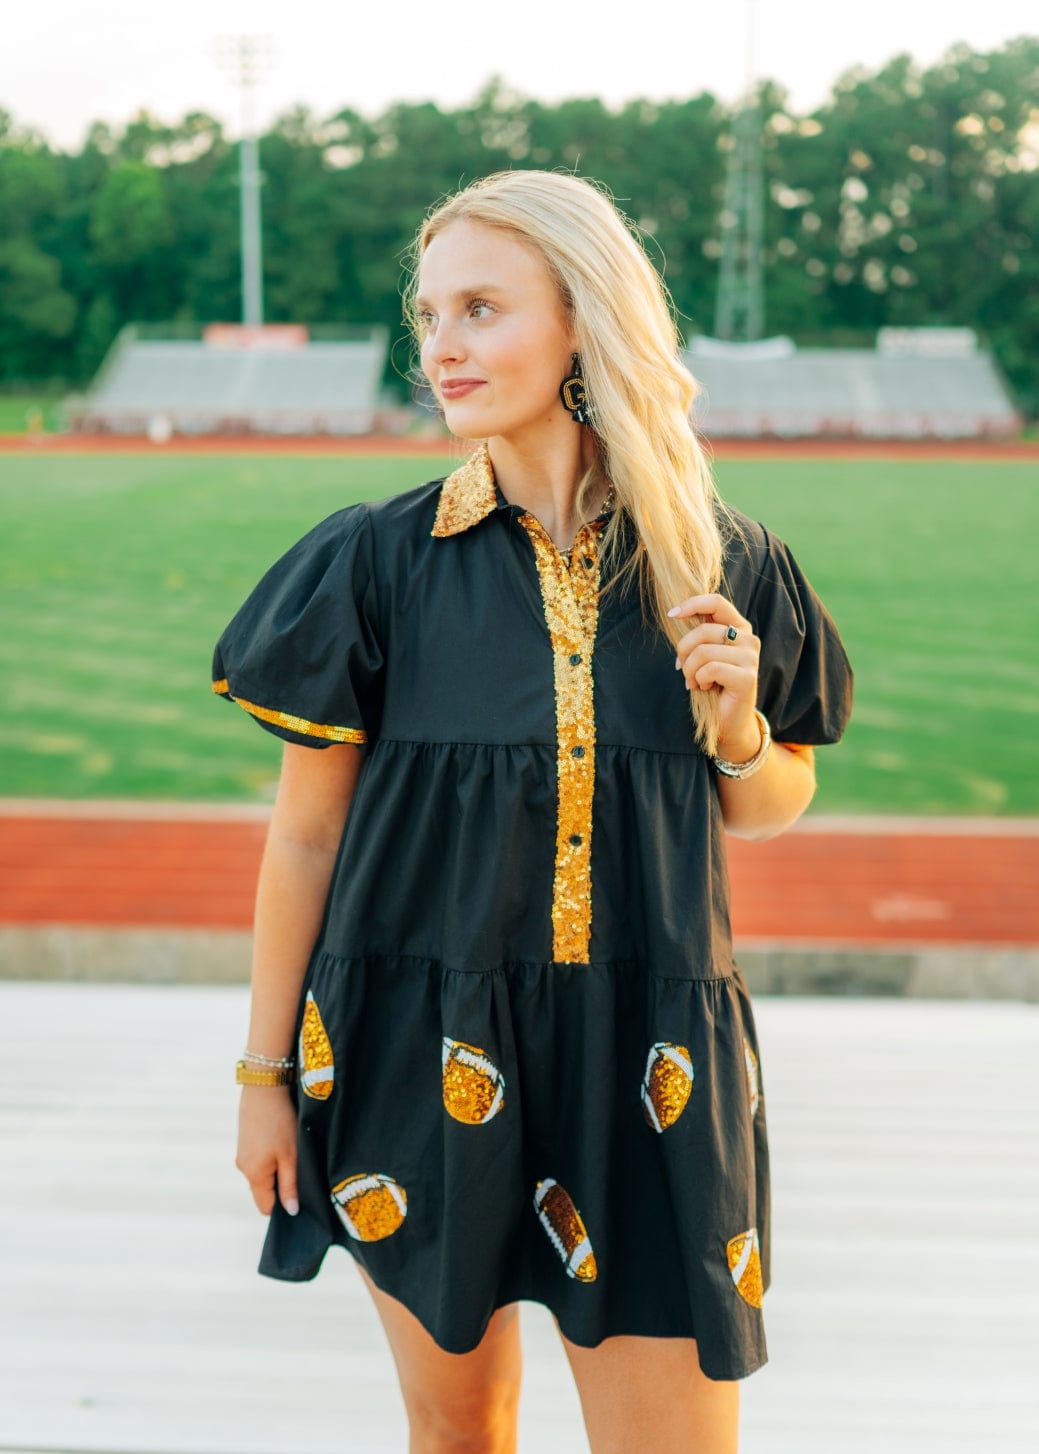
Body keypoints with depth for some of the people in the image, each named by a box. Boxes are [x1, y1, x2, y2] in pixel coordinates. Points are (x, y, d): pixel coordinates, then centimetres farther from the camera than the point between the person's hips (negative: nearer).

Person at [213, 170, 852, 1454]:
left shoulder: (722, 567, -1)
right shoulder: (378, 563, -6)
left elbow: (767, 809, 12)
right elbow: (303, 832, 0)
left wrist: (739, 728, -10)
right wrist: (266, 1072, 2)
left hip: (646, 1065, 1)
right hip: (419, 1056, 0)